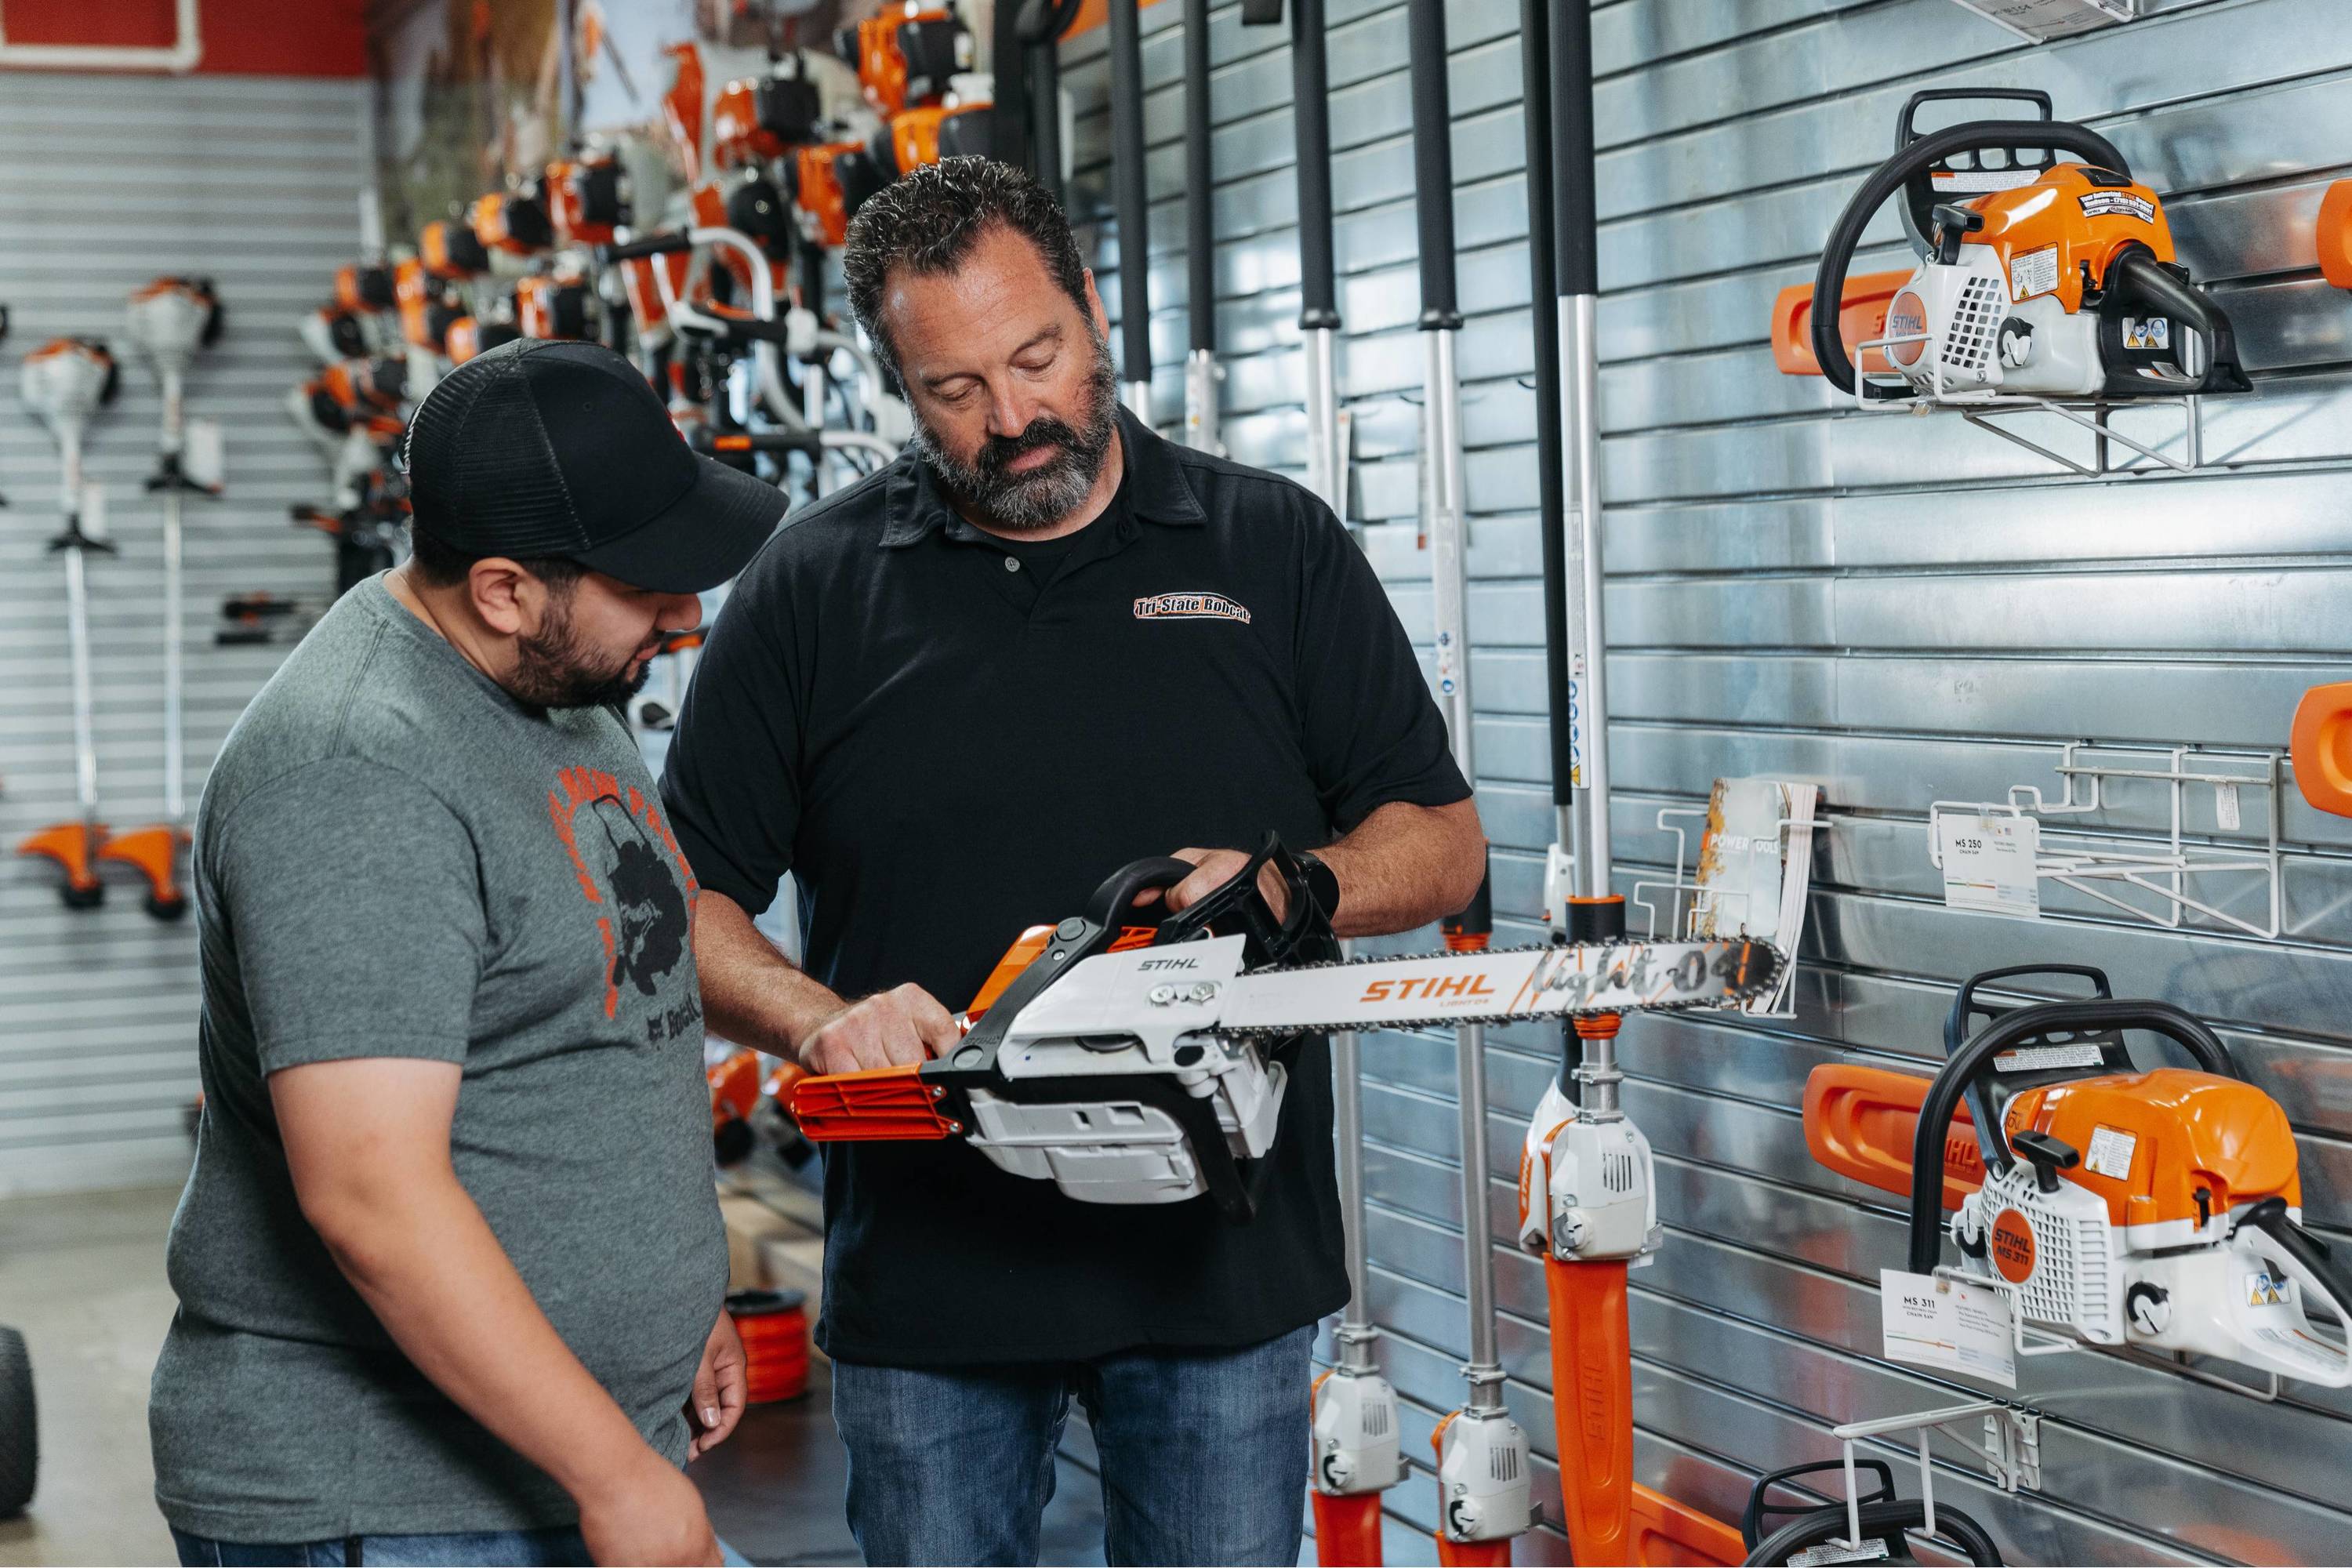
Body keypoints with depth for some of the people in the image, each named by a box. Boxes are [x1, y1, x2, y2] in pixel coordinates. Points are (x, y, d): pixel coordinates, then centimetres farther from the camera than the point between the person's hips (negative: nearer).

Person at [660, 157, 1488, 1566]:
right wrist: (821, 1020, -16)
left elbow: (1442, 842, 5)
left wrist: (1292, 887, -15)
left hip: (1224, 1266, 0)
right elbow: (686, 898, 3)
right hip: (928, 1275, 0)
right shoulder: (814, 590, 3)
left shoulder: (1279, 550, 4)